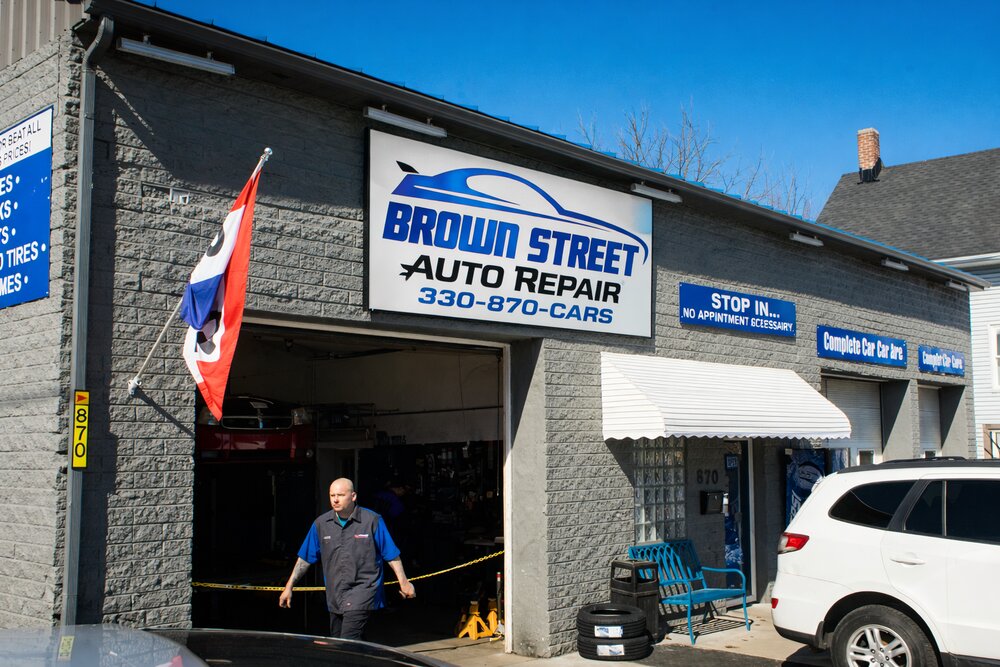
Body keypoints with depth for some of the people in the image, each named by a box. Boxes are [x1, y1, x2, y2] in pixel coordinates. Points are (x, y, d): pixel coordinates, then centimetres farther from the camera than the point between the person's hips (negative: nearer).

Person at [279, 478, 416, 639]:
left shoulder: (372, 520, -6)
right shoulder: (321, 524, 4)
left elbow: (392, 555, 0)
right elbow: (305, 559, 11)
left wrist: (403, 582, 0)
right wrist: (289, 587, 9)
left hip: (363, 588, -5)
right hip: (335, 594, 5)